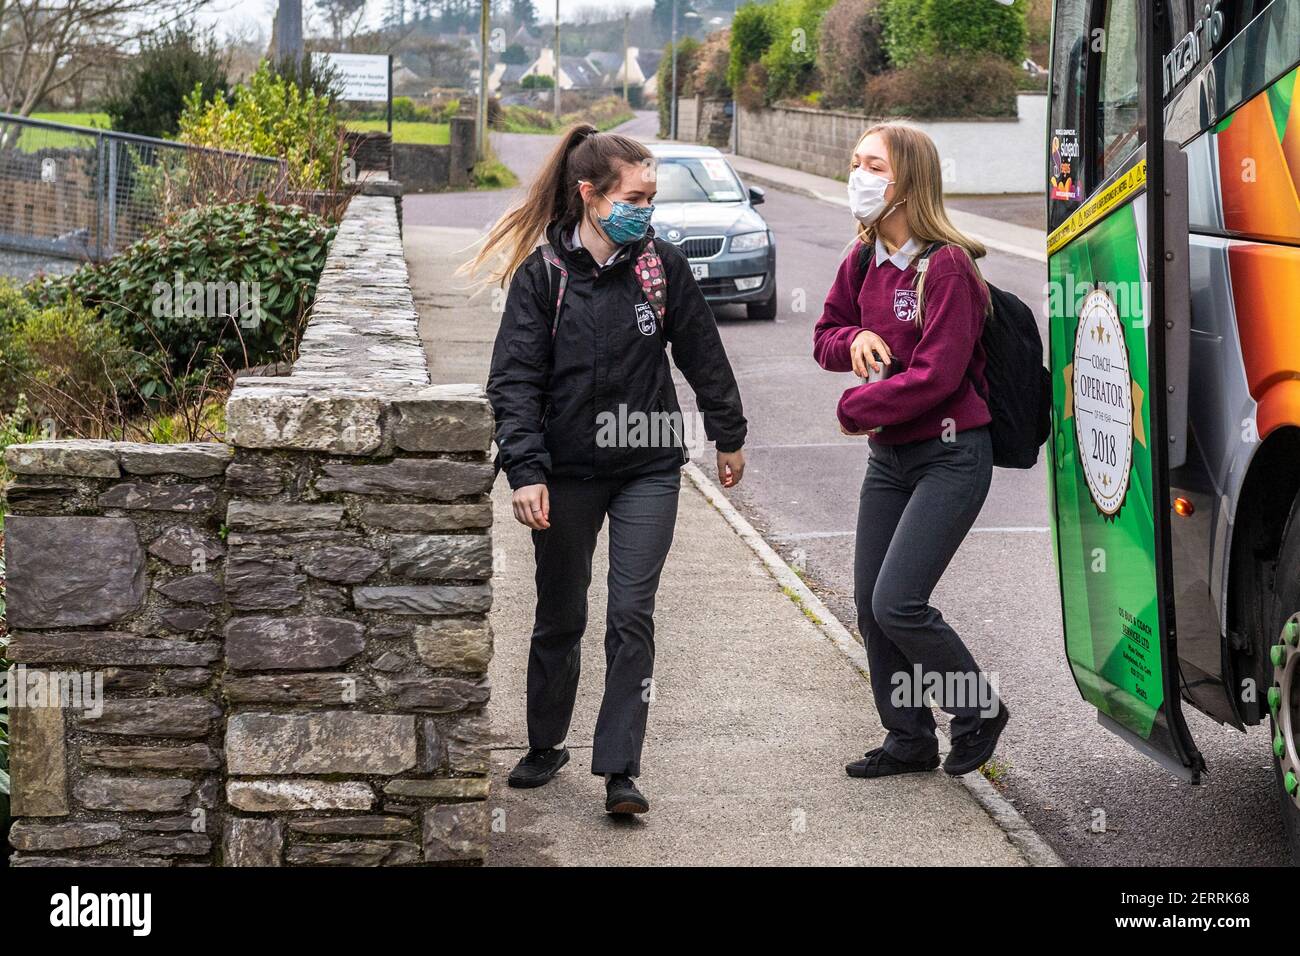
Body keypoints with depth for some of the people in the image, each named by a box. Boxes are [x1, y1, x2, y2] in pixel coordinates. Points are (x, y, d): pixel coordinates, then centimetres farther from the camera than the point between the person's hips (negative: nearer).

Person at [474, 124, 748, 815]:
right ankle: (545, 746, 32)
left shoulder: (661, 266, -2)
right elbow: (515, 380, -10)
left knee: (632, 616, -5)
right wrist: (525, 471, -20)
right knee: (560, 617, 13)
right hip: (568, 472, 0)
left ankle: (619, 769, -1)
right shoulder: (541, 274, -7)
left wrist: (729, 437, 18)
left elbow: (703, 357, 10)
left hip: (648, 470, 1)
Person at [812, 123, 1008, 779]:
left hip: (950, 457, -8)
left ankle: (979, 710, 11)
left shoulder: (945, 265, -18)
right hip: (888, 456, 8)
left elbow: (937, 375, -23)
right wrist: (855, 340, -8)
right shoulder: (863, 261, 5)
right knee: (870, 606, 8)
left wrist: (854, 409, -13)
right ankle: (909, 739, 23)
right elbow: (826, 335, 16)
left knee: (898, 604, -13)